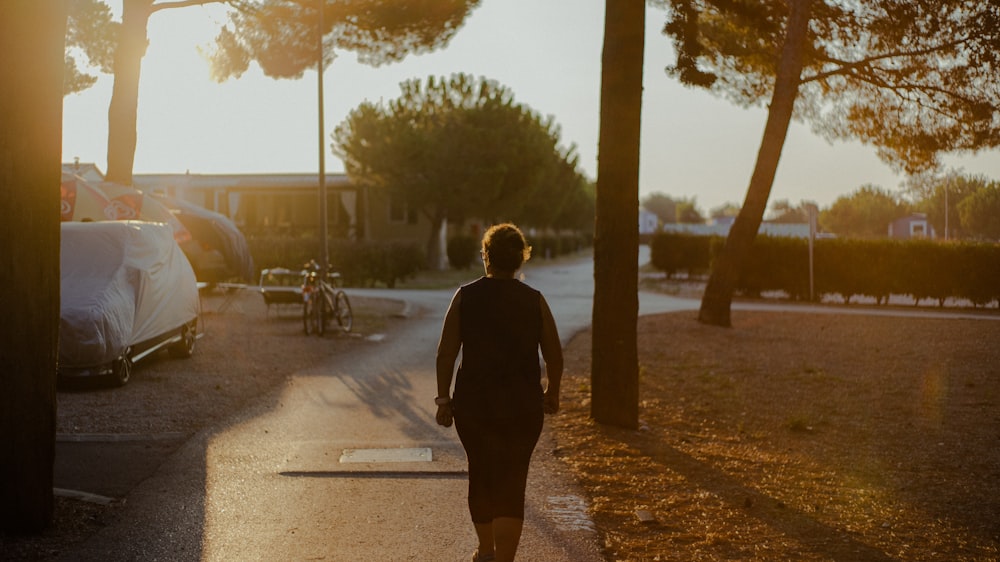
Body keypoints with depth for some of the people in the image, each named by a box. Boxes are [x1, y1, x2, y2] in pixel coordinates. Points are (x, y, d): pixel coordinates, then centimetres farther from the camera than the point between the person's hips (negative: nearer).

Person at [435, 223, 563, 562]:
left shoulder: (465, 297, -4)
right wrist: (552, 393, 17)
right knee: (511, 485, 2)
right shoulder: (534, 301, -3)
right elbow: (554, 356, 1)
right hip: (522, 407, -1)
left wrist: (443, 399, 1)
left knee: (481, 476, 20)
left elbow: (446, 352, -7)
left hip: (473, 404, 1)